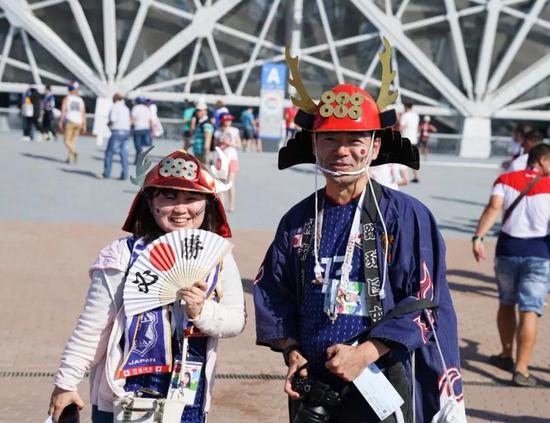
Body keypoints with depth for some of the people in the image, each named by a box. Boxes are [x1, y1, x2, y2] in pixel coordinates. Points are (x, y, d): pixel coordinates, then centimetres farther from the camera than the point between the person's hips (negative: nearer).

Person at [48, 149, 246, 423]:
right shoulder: (124, 255, -11)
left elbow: (236, 321, 0)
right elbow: (92, 327, -5)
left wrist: (202, 311, -19)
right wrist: (66, 382, -1)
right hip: (122, 400, -2)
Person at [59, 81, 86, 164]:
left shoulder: (66, 98, -2)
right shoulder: (81, 100, 8)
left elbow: (63, 111, -9)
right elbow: (83, 114, 4)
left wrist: (60, 122, -6)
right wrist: (84, 126, 6)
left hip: (69, 121, -4)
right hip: (78, 122, 4)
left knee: (67, 140, -1)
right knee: (73, 141, 12)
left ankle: (74, 152, -27)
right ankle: (70, 158, 6)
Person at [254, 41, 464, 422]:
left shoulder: (407, 216, -7)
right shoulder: (298, 220, 6)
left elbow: (425, 301, -11)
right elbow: (273, 295, 12)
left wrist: (366, 352, -18)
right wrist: (292, 352, -2)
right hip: (311, 387, 4)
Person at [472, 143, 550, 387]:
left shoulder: (505, 180, 5)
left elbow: (494, 207, -11)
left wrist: (478, 237, -18)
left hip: (508, 249, 3)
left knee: (506, 304, 22)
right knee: (529, 311, -5)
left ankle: (506, 355, 35)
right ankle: (521, 369, -10)